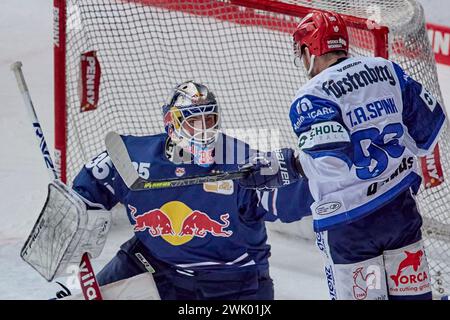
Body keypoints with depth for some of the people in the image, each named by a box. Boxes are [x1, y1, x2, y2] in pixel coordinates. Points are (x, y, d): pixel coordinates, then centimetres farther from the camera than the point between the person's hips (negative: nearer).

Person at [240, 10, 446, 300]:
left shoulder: (312, 96, -13)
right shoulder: (386, 70, 5)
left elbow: (326, 158, -25)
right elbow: (430, 117, 12)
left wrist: (284, 168, -11)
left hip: (348, 222, -5)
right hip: (401, 209, 5)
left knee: (359, 294, 6)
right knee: (412, 292, 12)